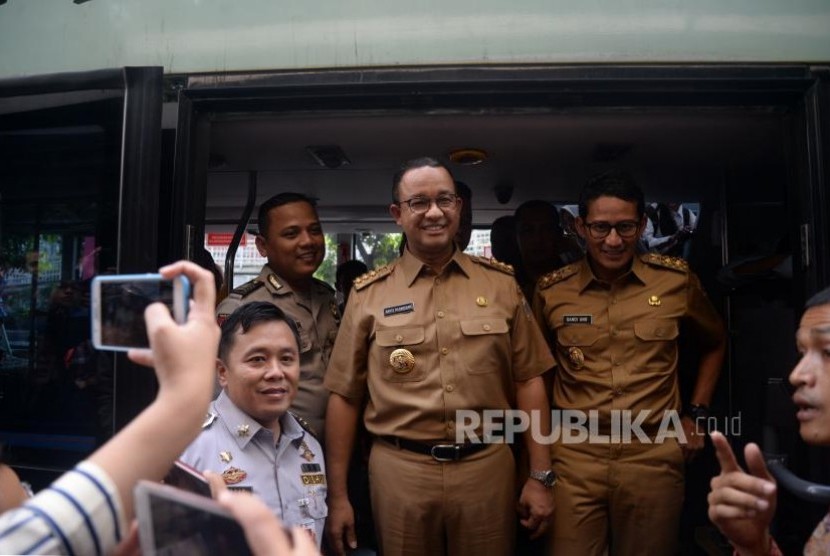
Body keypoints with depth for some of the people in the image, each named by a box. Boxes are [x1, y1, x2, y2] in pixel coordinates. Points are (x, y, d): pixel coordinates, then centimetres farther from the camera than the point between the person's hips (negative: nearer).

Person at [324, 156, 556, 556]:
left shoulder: (501, 283, 2)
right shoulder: (369, 294, -1)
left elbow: (527, 380, 4)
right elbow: (345, 396, 1)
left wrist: (540, 476, 2)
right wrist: (337, 496, 1)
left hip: (488, 467, 1)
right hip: (399, 471, 0)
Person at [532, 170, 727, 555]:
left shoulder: (676, 280, -1)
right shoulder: (551, 291, -3)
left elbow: (715, 343, 17)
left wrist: (696, 413, 11)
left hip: (654, 456, 1)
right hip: (574, 456, 0)